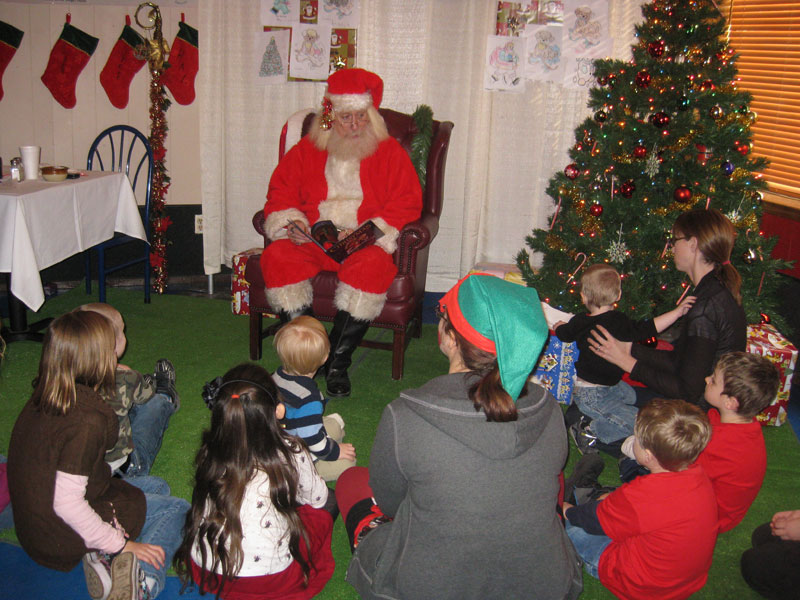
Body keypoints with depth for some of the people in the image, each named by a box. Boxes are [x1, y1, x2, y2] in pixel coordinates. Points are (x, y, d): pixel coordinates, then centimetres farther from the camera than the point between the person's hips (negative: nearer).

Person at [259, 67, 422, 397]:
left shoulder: (390, 152, 8)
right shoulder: (306, 150, 15)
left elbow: (407, 203, 0)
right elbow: (280, 191, 17)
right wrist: (290, 224, -6)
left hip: (365, 243, -2)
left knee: (372, 265, -37)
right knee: (276, 256, -28)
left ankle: (338, 363, -24)